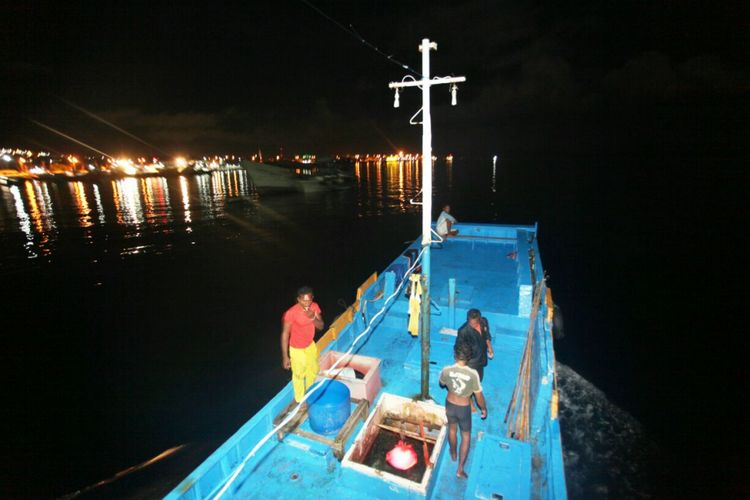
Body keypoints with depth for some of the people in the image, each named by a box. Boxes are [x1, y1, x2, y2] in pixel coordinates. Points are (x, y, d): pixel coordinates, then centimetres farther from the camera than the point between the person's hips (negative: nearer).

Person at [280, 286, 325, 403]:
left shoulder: (314, 306, -14)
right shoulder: (291, 313, -31)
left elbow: (321, 326, -8)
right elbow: (285, 335, -23)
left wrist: (313, 318, -29)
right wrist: (285, 357, -19)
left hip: (310, 345, 6)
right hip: (297, 349, -6)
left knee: (313, 371, 25)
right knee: (299, 375, 15)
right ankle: (300, 400, 41)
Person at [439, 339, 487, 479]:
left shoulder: (446, 370, -23)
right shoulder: (473, 374, -29)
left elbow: (442, 384, 0)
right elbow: (479, 396, -16)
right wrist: (484, 408, 4)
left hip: (450, 405, 2)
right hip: (464, 409, -2)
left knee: (452, 429, 30)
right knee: (466, 436, 22)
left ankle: (453, 454, 54)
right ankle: (460, 469, 26)